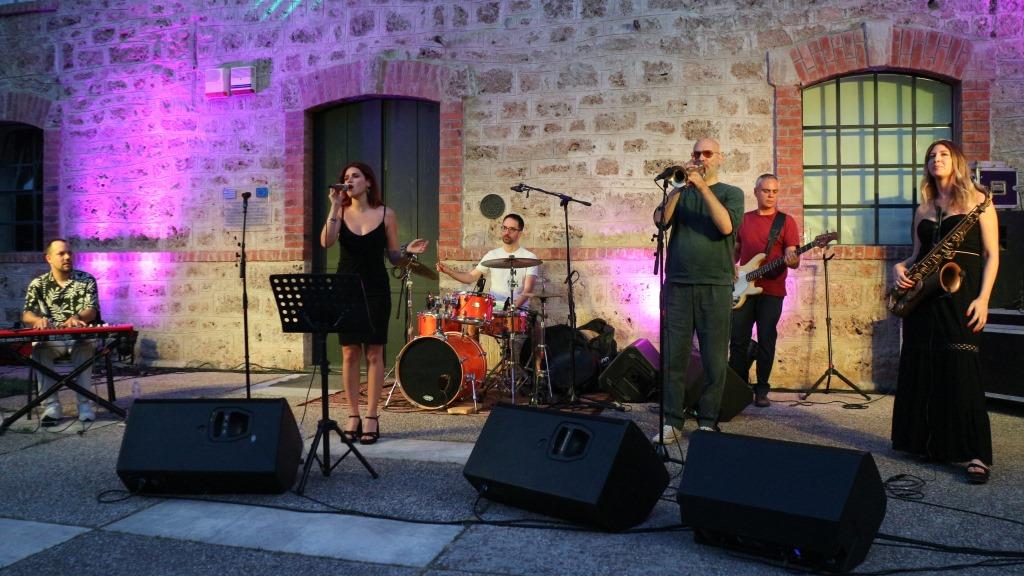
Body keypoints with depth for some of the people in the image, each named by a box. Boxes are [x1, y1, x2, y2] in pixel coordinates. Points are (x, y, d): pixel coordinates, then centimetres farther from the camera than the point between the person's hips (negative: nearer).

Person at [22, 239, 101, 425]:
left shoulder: (86, 280, 4)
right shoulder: (38, 284, 8)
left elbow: (92, 311, -6)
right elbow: (26, 314, 0)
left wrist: (77, 317, -30)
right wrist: (38, 319, -25)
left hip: (81, 337, -1)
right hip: (51, 338, 1)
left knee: (85, 347, -36)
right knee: (39, 349, -32)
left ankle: (85, 404, -28)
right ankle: (51, 406, -27)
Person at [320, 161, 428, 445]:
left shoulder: (386, 214, 1)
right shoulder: (340, 212, 5)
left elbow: (393, 257, 5)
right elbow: (326, 242, -14)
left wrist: (408, 252, -16)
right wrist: (335, 206, -16)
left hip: (375, 290, -1)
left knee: (374, 353, 1)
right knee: (350, 353, 4)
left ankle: (371, 417, 8)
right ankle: (353, 416, 14)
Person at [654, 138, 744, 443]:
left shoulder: (731, 193, 9)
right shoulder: (680, 192, 16)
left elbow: (726, 226, -11)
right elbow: (660, 220, -2)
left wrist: (702, 187, -13)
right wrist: (680, 185, -9)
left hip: (715, 286, -1)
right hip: (678, 284, 2)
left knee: (715, 361, 1)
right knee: (673, 357, 0)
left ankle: (707, 422, 12)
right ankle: (671, 422, 8)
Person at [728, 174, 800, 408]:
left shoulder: (786, 221, 3)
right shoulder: (744, 219, 13)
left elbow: (793, 257, -4)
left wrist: (792, 260, -27)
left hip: (771, 290, -2)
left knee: (766, 342, 0)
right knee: (738, 340, 2)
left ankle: (761, 391, 10)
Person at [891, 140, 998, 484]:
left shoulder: (976, 200, 2)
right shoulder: (923, 209, 16)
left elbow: (992, 255, -1)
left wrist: (983, 298, -12)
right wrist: (901, 267, -3)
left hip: (960, 294, -5)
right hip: (924, 295, 5)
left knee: (961, 372, -10)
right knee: (920, 369, 4)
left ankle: (976, 455, -5)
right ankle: (928, 442, 16)